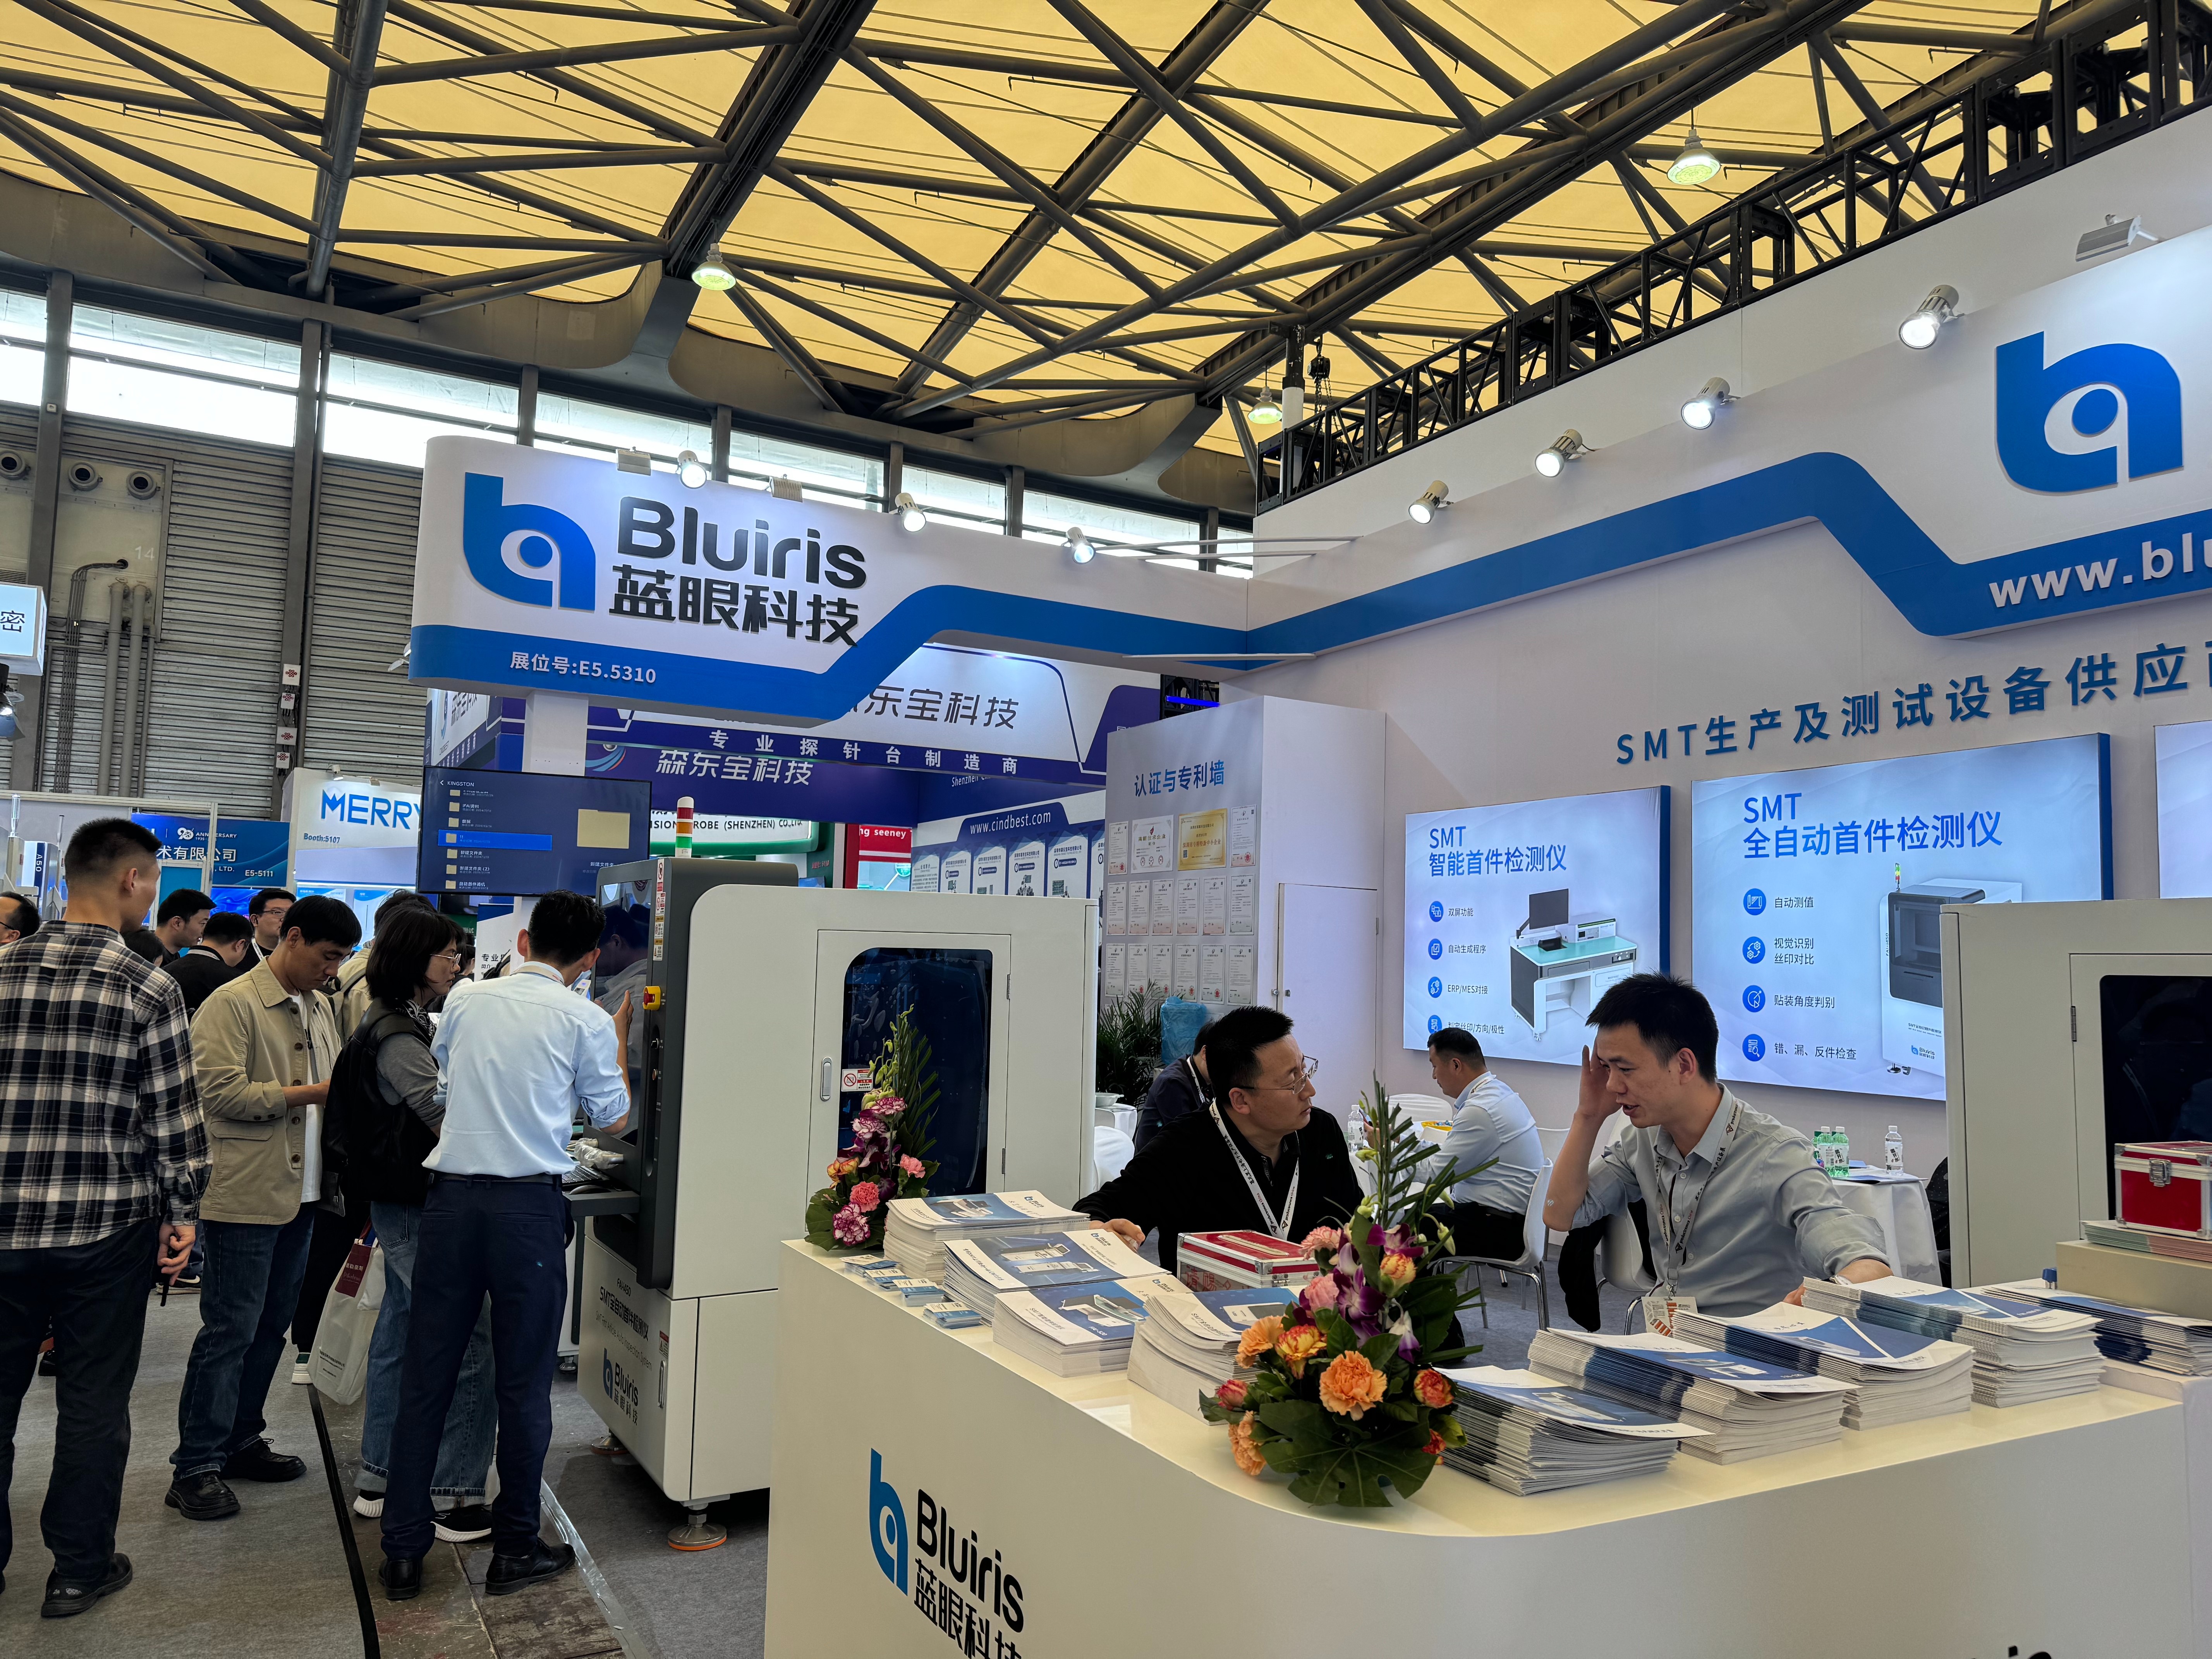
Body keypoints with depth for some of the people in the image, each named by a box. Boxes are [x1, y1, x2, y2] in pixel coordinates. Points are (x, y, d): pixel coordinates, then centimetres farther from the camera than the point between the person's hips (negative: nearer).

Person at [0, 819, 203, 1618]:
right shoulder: (149, 988, -11)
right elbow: (175, 1116, -9)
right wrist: (182, 1211, 2)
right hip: (108, 1224, -3)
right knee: (93, 1401, 10)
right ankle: (80, 1569, 21)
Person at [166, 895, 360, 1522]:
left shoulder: (319, 1007, 13)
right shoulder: (232, 1004, -11)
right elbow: (221, 1092, -19)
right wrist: (311, 1093, -19)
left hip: (301, 1192, 8)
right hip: (246, 1195, -8)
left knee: (270, 1327, 16)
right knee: (230, 1331, -2)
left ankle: (239, 1441, 28)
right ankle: (195, 1466, 8)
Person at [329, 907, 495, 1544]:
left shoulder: (406, 1025, 13)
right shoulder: (396, 1038, -19)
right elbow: (451, 1119, -25)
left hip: (402, 1202, 11)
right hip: (415, 1208, -11)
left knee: (399, 1335, 17)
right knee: (468, 1341, -8)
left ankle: (379, 1477, 29)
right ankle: (456, 1497, -2)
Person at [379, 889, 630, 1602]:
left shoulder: (469, 1002, 9)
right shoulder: (586, 1021, -2)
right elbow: (614, 1117, 8)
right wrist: (618, 1041, 20)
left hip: (450, 1193, 4)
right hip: (528, 1202, -3)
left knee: (426, 1376, 11)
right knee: (523, 1382, 7)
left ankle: (403, 1551, 19)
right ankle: (515, 1548, 17)